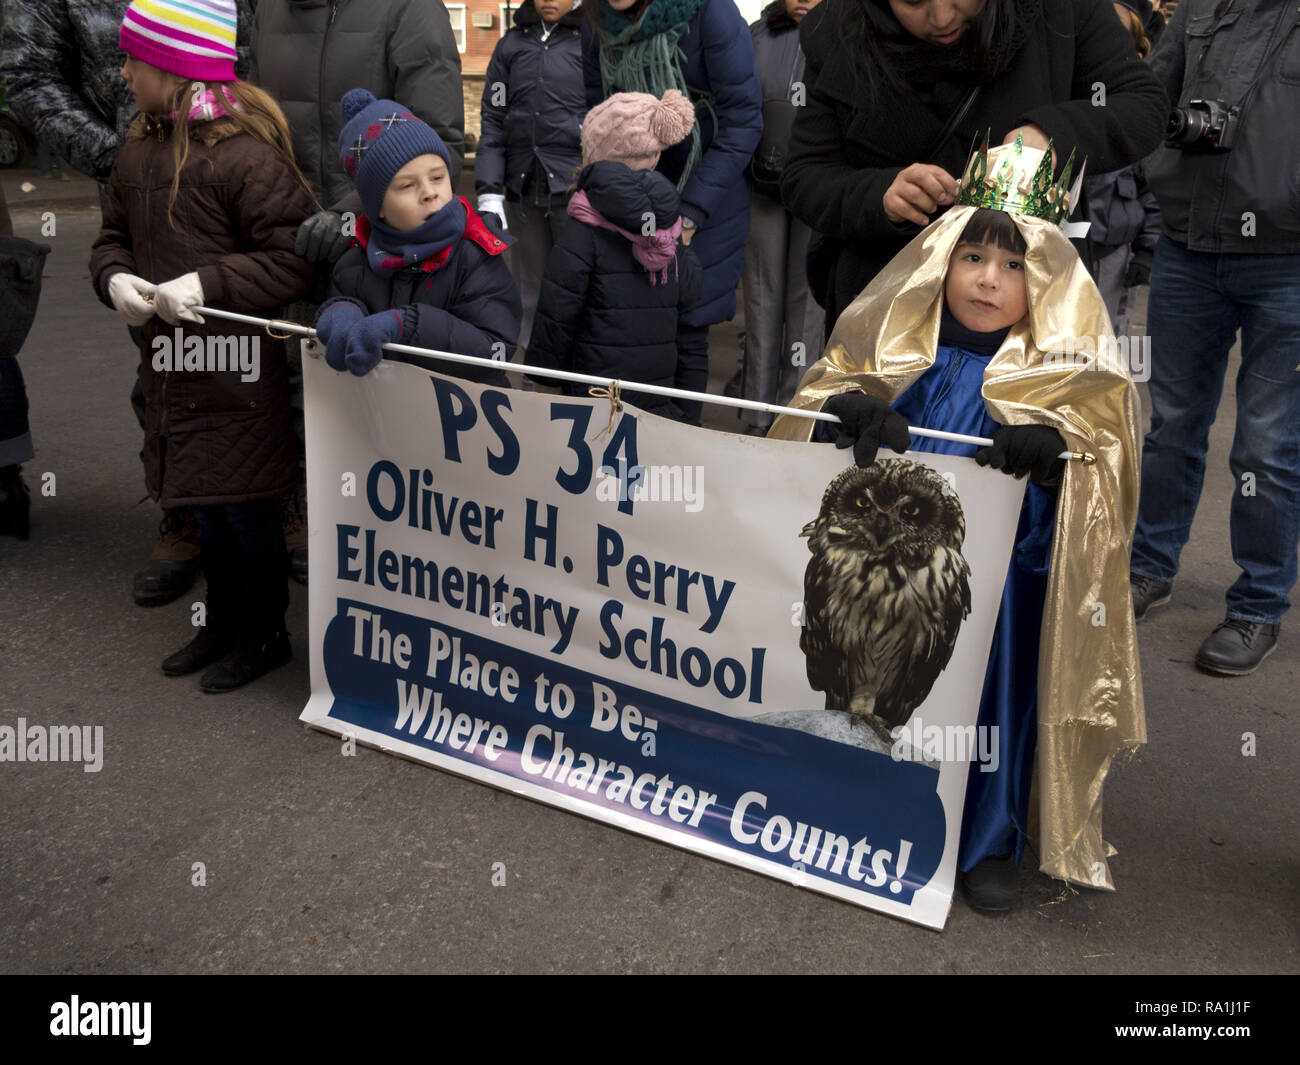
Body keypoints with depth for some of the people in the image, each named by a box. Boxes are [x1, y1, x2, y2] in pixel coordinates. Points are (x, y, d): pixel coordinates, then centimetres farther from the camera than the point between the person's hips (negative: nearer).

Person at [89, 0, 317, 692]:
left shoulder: (246, 156, -16)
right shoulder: (137, 154, 9)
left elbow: (296, 259, -18)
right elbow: (113, 237, 18)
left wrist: (206, 283, -22)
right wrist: (115, 278, -4)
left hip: (235, 374, -8)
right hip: (170, 369, 8)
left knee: (247, 509, 5)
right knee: (205, 509, 19)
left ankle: (264, 635, 23)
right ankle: (222, 624, 35)